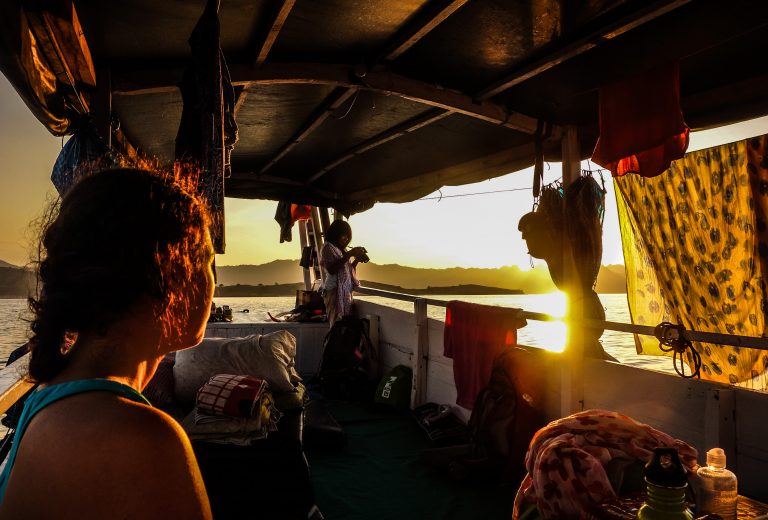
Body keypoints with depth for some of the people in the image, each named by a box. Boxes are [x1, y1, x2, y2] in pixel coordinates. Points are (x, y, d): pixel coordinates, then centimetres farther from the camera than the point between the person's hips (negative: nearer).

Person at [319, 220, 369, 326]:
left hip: (346, 291, 8)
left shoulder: (341, 249, 20)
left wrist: (357, 259, 7)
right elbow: (331, 269, -18)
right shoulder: (327, 247, -4)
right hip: (335, 291, -8)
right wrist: (349, 254, -18)